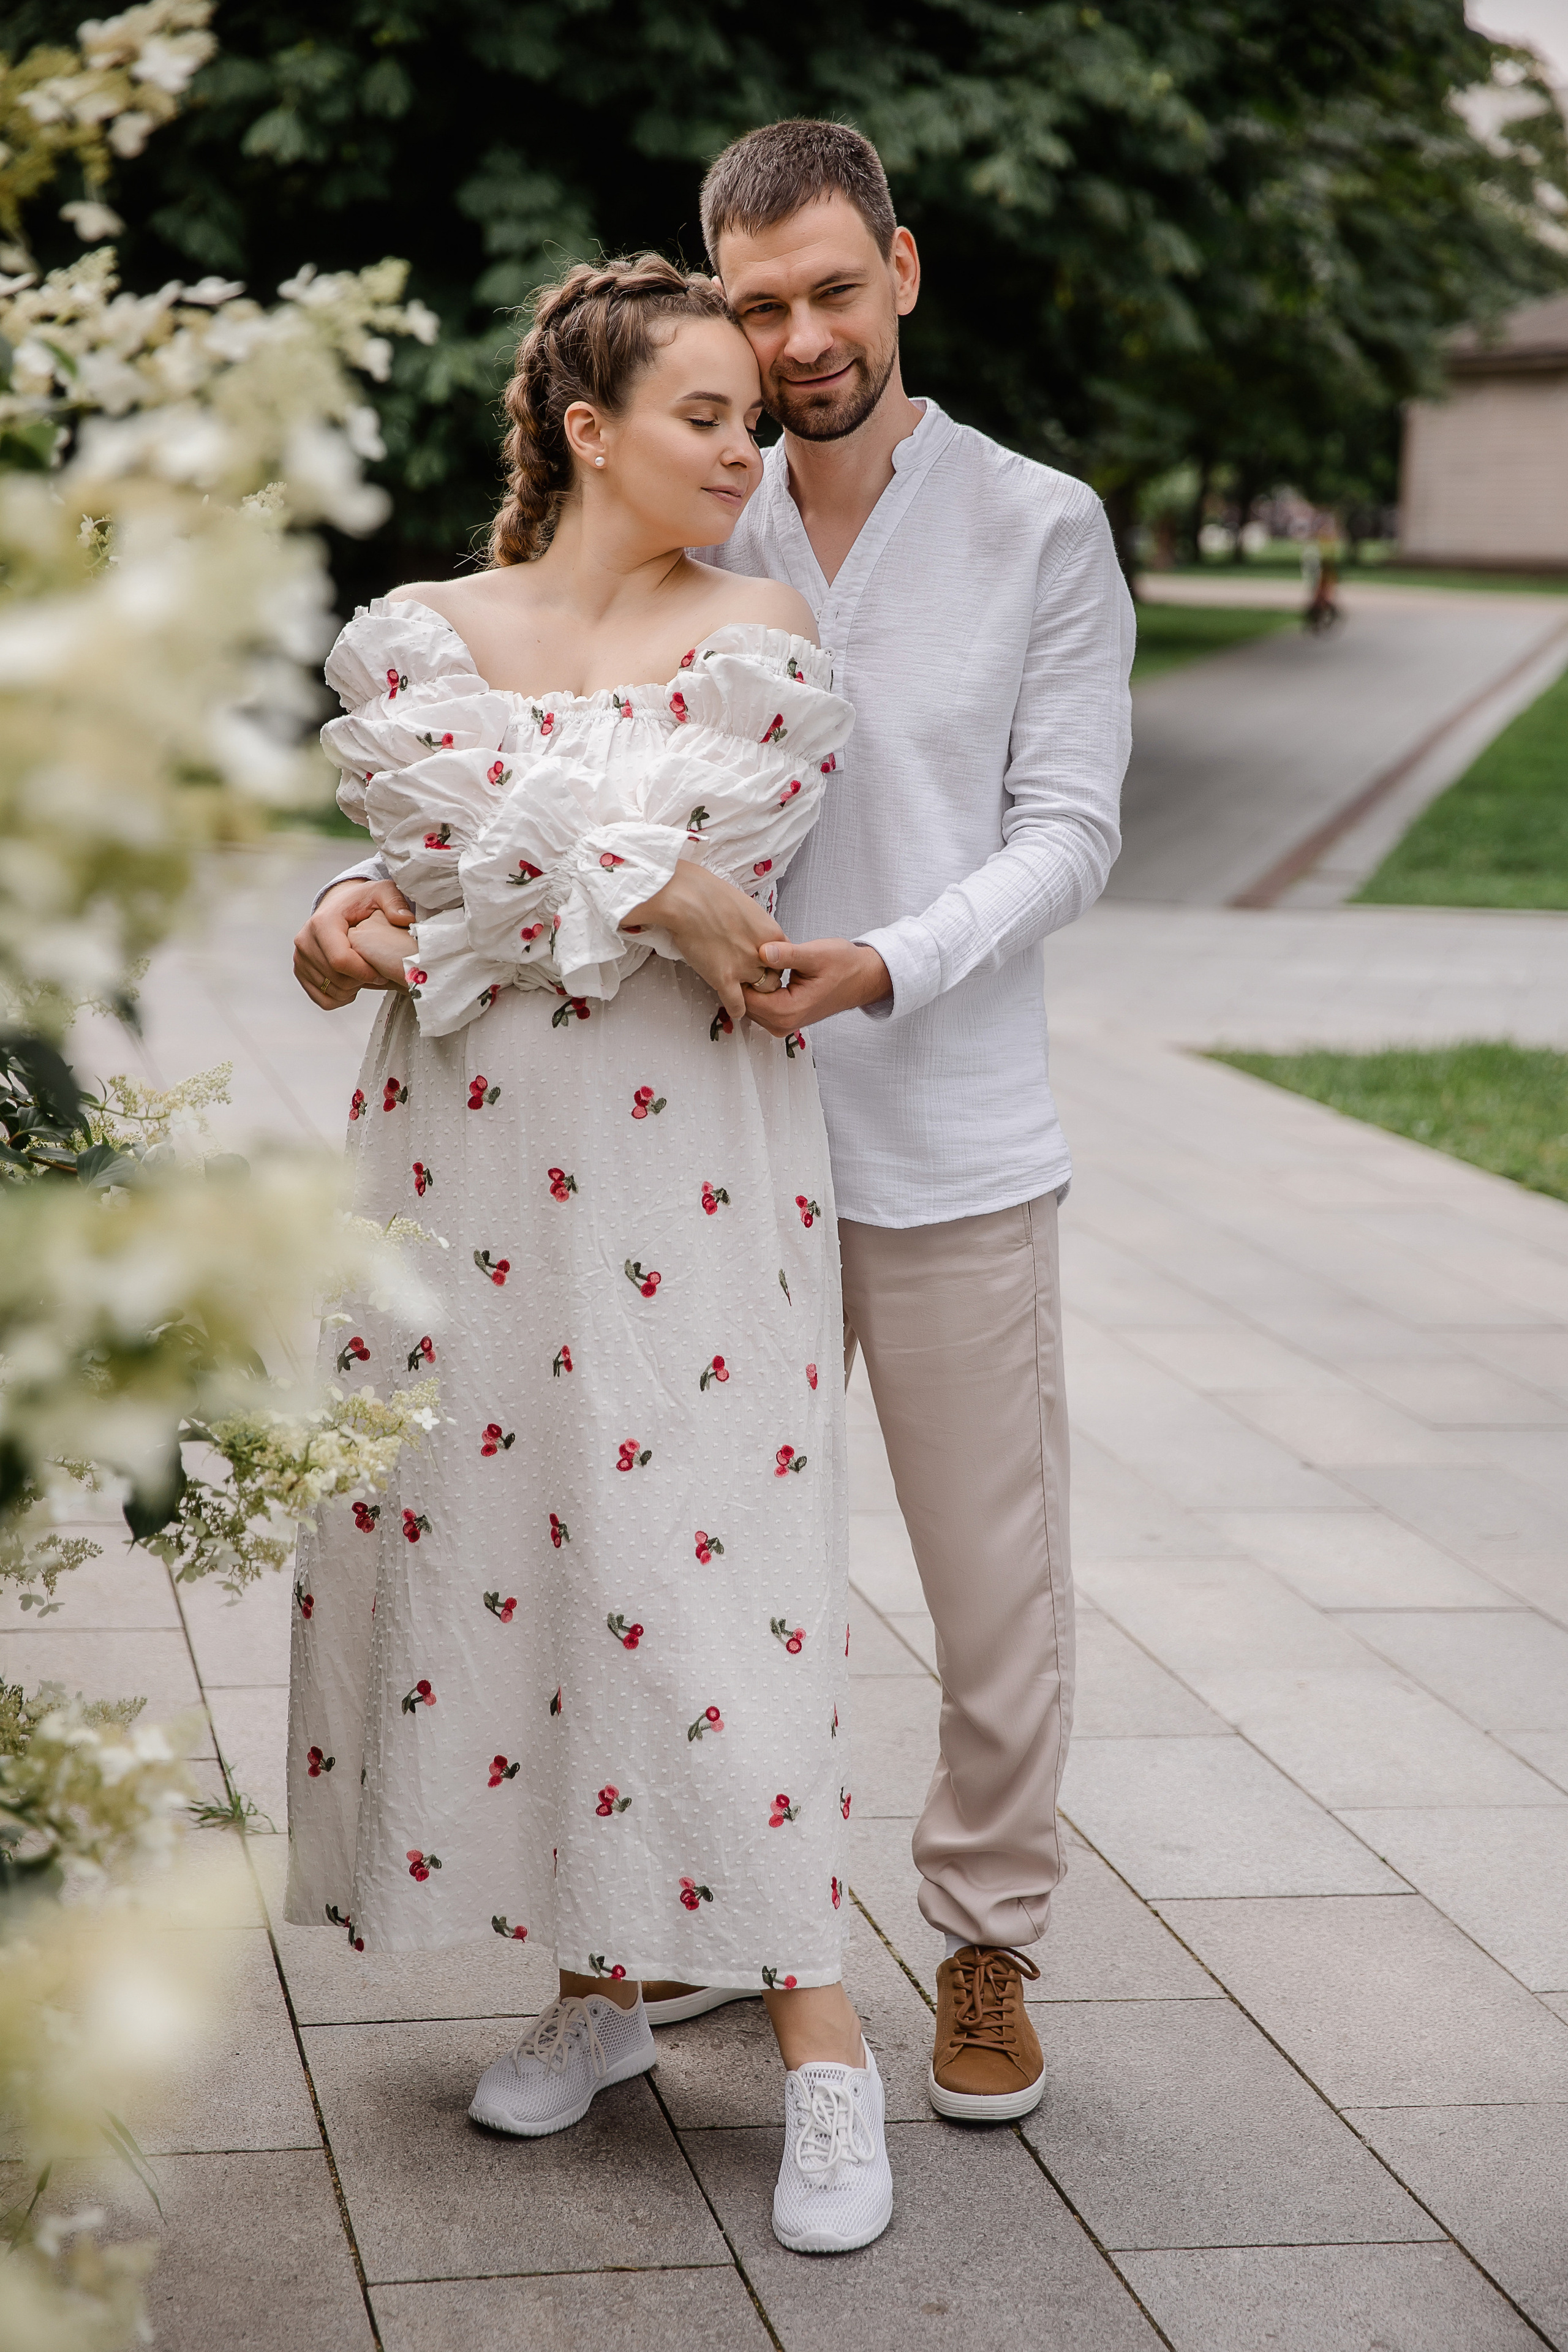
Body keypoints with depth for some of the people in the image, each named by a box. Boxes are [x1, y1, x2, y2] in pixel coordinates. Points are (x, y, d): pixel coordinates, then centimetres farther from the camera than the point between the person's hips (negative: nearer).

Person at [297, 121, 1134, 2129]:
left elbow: (1067, 832, -5)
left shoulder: (1041, 531, 0)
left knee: (994, 1582, 6)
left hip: (950, 1148, -2)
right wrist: (378, 889, -16)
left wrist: (886, 966, -22)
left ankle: (987, 1942, 24)